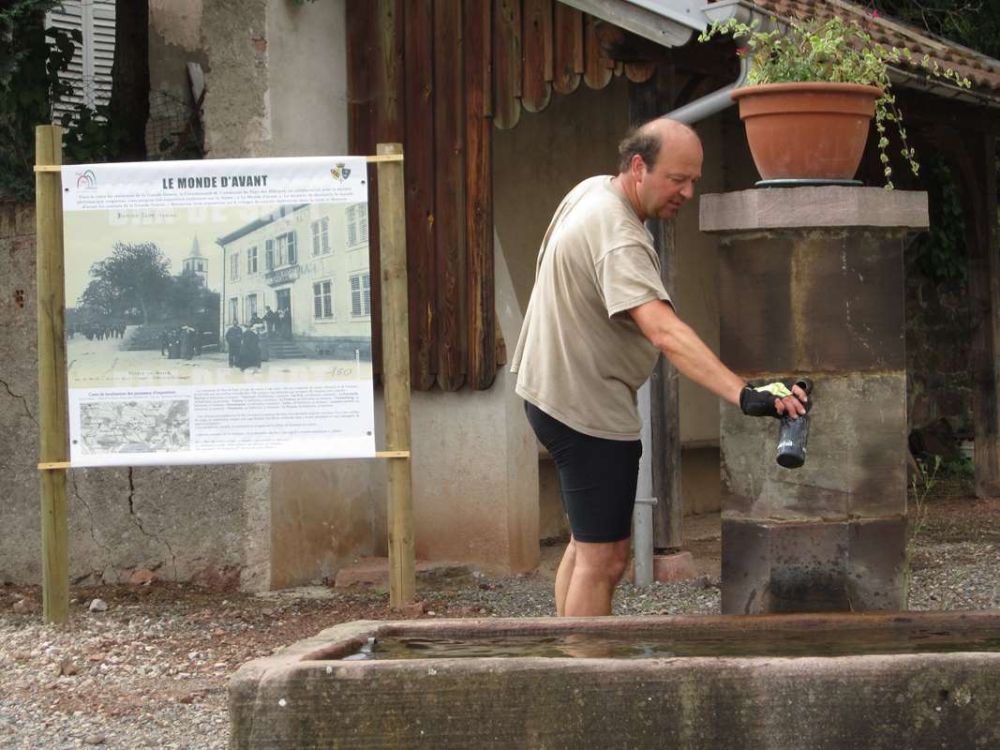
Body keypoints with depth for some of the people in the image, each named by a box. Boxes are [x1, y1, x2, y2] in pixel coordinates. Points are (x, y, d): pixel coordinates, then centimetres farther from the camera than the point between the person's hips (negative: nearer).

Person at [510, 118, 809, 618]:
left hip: (555, 389, 11)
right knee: (603, 558, -7)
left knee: (589, 542, 20)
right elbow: (665, 332, -41)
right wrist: (744, 394, -50)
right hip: (587, 408, -11)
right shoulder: (618, 238, -28)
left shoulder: (594, 190, 5)